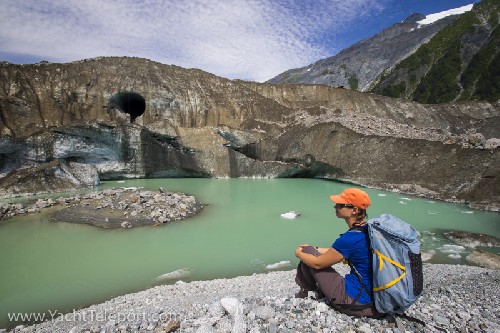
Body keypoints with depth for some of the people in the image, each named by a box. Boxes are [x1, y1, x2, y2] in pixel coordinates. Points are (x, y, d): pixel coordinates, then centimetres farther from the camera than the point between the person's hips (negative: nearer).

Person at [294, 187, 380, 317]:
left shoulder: (351, 238, -26)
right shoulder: (368, 230, 1)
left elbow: (317, 263, -13)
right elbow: (336, 251, 16)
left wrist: (299, 254, 5)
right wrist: (314, 249, 17)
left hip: (355, 302, -8)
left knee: (306, 251, 0)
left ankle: (305, 293, 22)